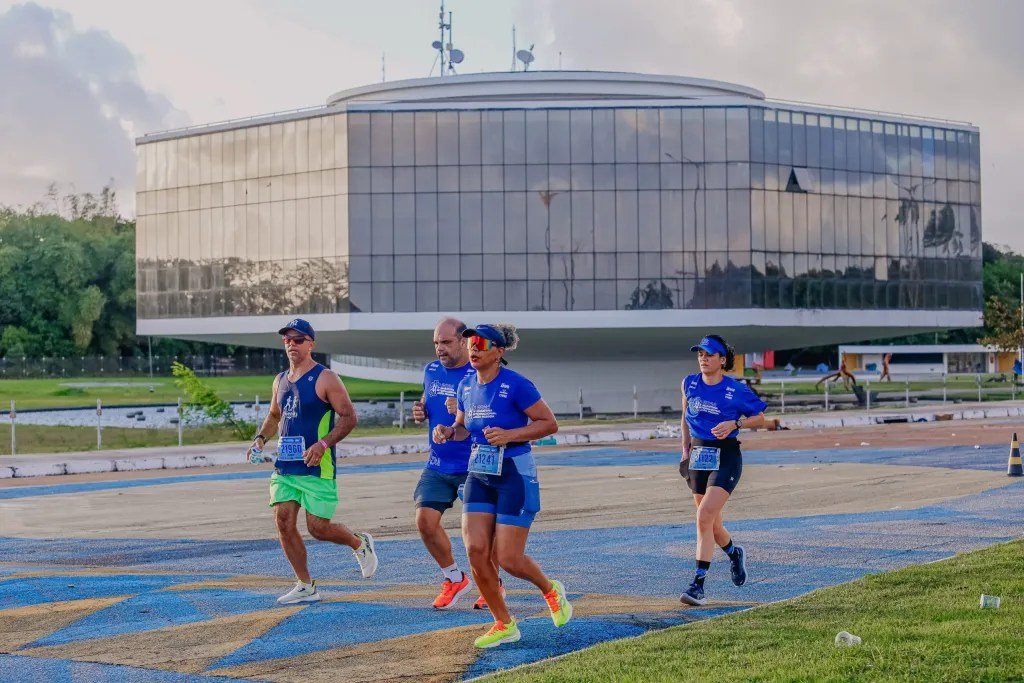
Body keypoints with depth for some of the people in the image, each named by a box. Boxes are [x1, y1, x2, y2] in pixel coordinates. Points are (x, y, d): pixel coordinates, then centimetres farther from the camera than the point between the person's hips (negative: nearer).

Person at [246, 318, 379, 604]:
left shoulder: (325, 379, -8)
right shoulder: (281, 380, 13)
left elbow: (349, 417, -11)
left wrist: (323, 444, -23)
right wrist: (260, 438, 8)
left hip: (316, 468, -6)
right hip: (284, 467, 6)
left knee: (318, 528, -5)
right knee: (284, 522, -3)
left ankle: (360, 544, 26)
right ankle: (305, 586, 8)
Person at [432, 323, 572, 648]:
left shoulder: (515, 385, -14)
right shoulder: (467, 386, 6)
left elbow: (549, 423, -11)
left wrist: (509, 435, -22)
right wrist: (448, 432, -2)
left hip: (515, 474, -6)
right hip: (479, 474, 6)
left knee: (508, 558, -7)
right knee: (475, 550, -5)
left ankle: (551, 591, 26)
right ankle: (504, 624, 11)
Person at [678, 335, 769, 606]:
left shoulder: (736, 390, -8)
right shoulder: (690, 383, 5)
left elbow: (760, 418, 2)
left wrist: (735, 423, -14)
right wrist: (686, 448, 14)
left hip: (726, 457, -5)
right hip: (698, 456, 5)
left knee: (705, 516, -20)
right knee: (711, 524, 13)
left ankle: (698, 584, -18)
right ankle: (734, 554, 46)